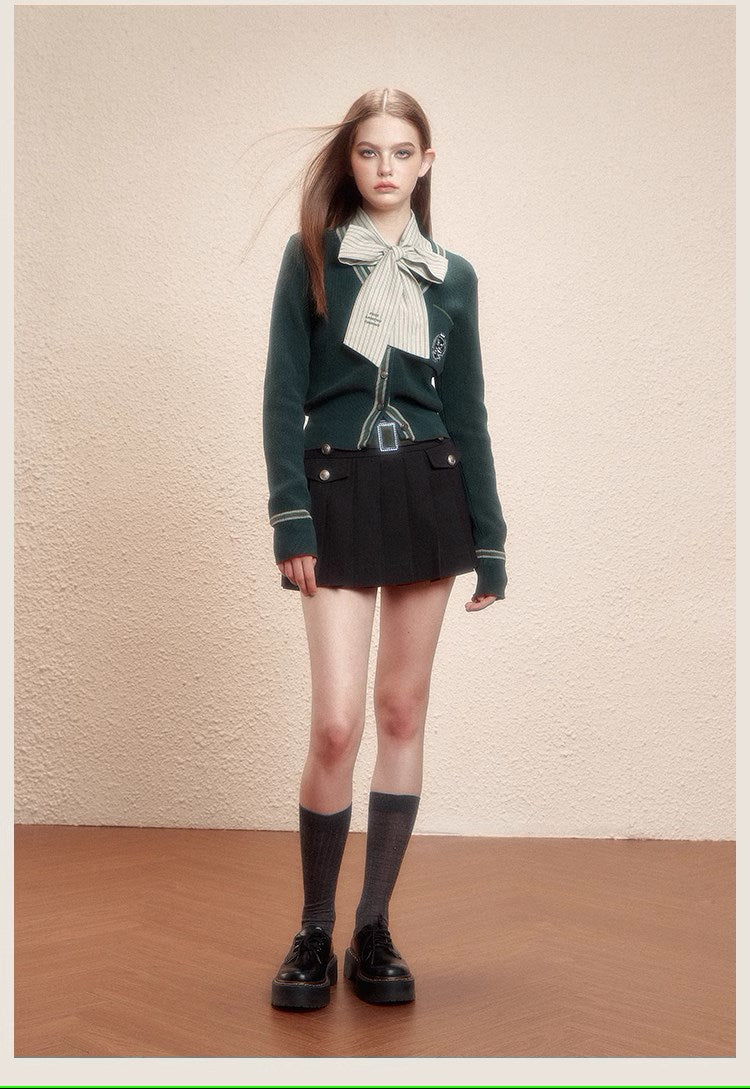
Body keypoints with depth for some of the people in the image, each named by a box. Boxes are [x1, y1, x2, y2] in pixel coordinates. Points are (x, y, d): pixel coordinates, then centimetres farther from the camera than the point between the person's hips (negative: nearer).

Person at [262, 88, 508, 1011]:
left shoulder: (451, 274, 10)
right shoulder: (311, 257, 4)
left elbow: (467, 410, 10)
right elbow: (283, 393, -2)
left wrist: (490, 542, 7)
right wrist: (290, 519, -13)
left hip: (429, 493, 3)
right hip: (339, 495, -2)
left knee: (403, 711, 4)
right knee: (337, 722, -10)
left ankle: (374, 928, 15)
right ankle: (313, 934, 7)